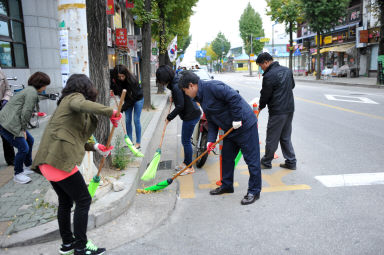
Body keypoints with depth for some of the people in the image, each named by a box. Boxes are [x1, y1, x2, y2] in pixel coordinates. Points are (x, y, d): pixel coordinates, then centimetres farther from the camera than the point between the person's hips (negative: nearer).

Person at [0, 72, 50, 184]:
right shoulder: (32, 92, -14)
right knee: (23, 148, -7)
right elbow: (25, 113, -18)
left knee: (29, 140, 20)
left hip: (12, 122, 11)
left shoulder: (29, 90, 17)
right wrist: (23, 129, -9)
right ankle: (18, 174, 10)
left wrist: (23, 129, 13)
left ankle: (28, 167, 34)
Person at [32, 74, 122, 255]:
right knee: (83, 200, -1)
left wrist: (95, 147, 11)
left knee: (65, 201, 19)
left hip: (49, 159, 10)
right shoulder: (74, 97, -2)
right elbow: (80, 105, -31)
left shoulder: (69, 100, 23)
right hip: (60, 159, -10)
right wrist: (110, 112, -29)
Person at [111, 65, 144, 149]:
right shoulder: (117, 81, -15)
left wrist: (122, 108, -31)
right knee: (127, 120, 2)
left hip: (137, 99, -6)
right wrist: (113, 84, -24)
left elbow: (133, 97, -30)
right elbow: (116, 92, -4)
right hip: (128, 100, 6)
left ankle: (138, 143, 0)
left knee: (136, 120, -7)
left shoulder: (132, 80, -32)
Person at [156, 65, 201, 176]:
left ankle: (189, 167, 14)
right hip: (191, 114, 10)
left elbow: (180, 106, -23)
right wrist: (174, 97, 10)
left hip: (190, 116, -10)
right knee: (185, 140, 19)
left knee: (186, 141, 1)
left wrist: (169, 117, -13)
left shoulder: (176, 87, -22)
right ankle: (185, 162, 33)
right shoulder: (177, 79, 7)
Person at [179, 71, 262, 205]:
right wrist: (211, 139, 2)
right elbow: (211, 121, 11)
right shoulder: (201, 98, 12)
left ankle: (254, 191, 9)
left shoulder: (211, 86, -19)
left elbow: (234, 97, -27)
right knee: (227, 157, 17)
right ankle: (227, 185, 33)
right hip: (230, 129, 10)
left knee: (251, 159, -1)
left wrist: (237, 119, -23)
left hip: (245, 125, -10)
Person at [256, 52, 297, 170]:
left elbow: (265, 95, -9)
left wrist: (260, 107, 8)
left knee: (272, 138, 4)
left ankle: (266, 162, 18)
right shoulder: (287, 70, 9)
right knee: (286, 137, 17)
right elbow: (292, 86, 23)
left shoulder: (269, 76, -17)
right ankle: (291, 162, 20)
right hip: (290, 109, 8)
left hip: (277, 112, -8)